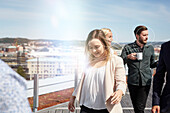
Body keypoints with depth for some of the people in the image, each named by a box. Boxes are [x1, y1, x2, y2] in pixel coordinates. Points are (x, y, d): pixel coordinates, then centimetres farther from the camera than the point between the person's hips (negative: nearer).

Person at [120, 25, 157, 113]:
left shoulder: (150, 48, 9)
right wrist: (128, 57, -17)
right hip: (132, 82, 0)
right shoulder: (128, 47, 1)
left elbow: (152, 64, 18)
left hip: (145, 82, 0)